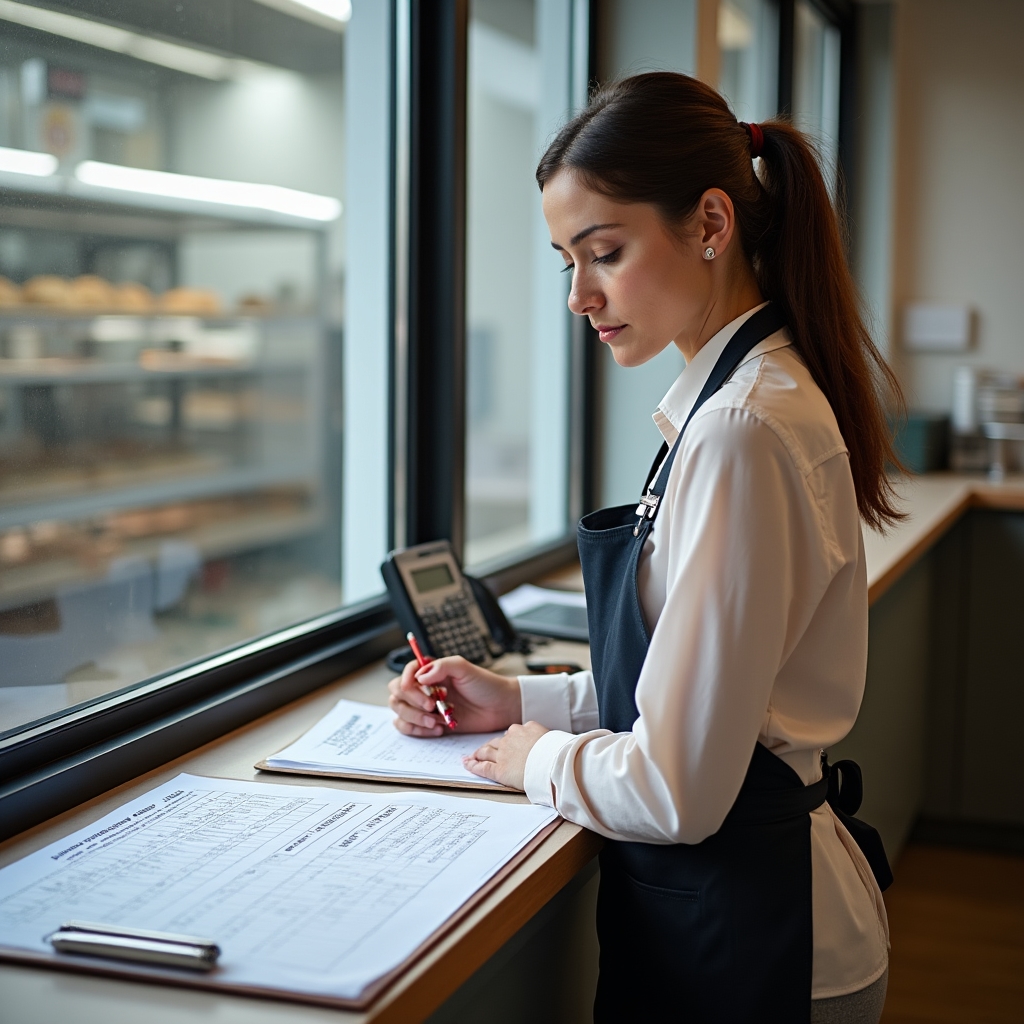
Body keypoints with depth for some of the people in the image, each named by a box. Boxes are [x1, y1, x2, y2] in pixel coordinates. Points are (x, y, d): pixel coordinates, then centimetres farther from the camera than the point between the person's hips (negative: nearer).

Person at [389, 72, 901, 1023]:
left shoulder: (740, 431, -25)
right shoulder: (768, 392, 6)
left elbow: (676, 791, -25)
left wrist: (544, 757, -7)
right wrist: (522, 701, 9)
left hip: (738, 928, -9)